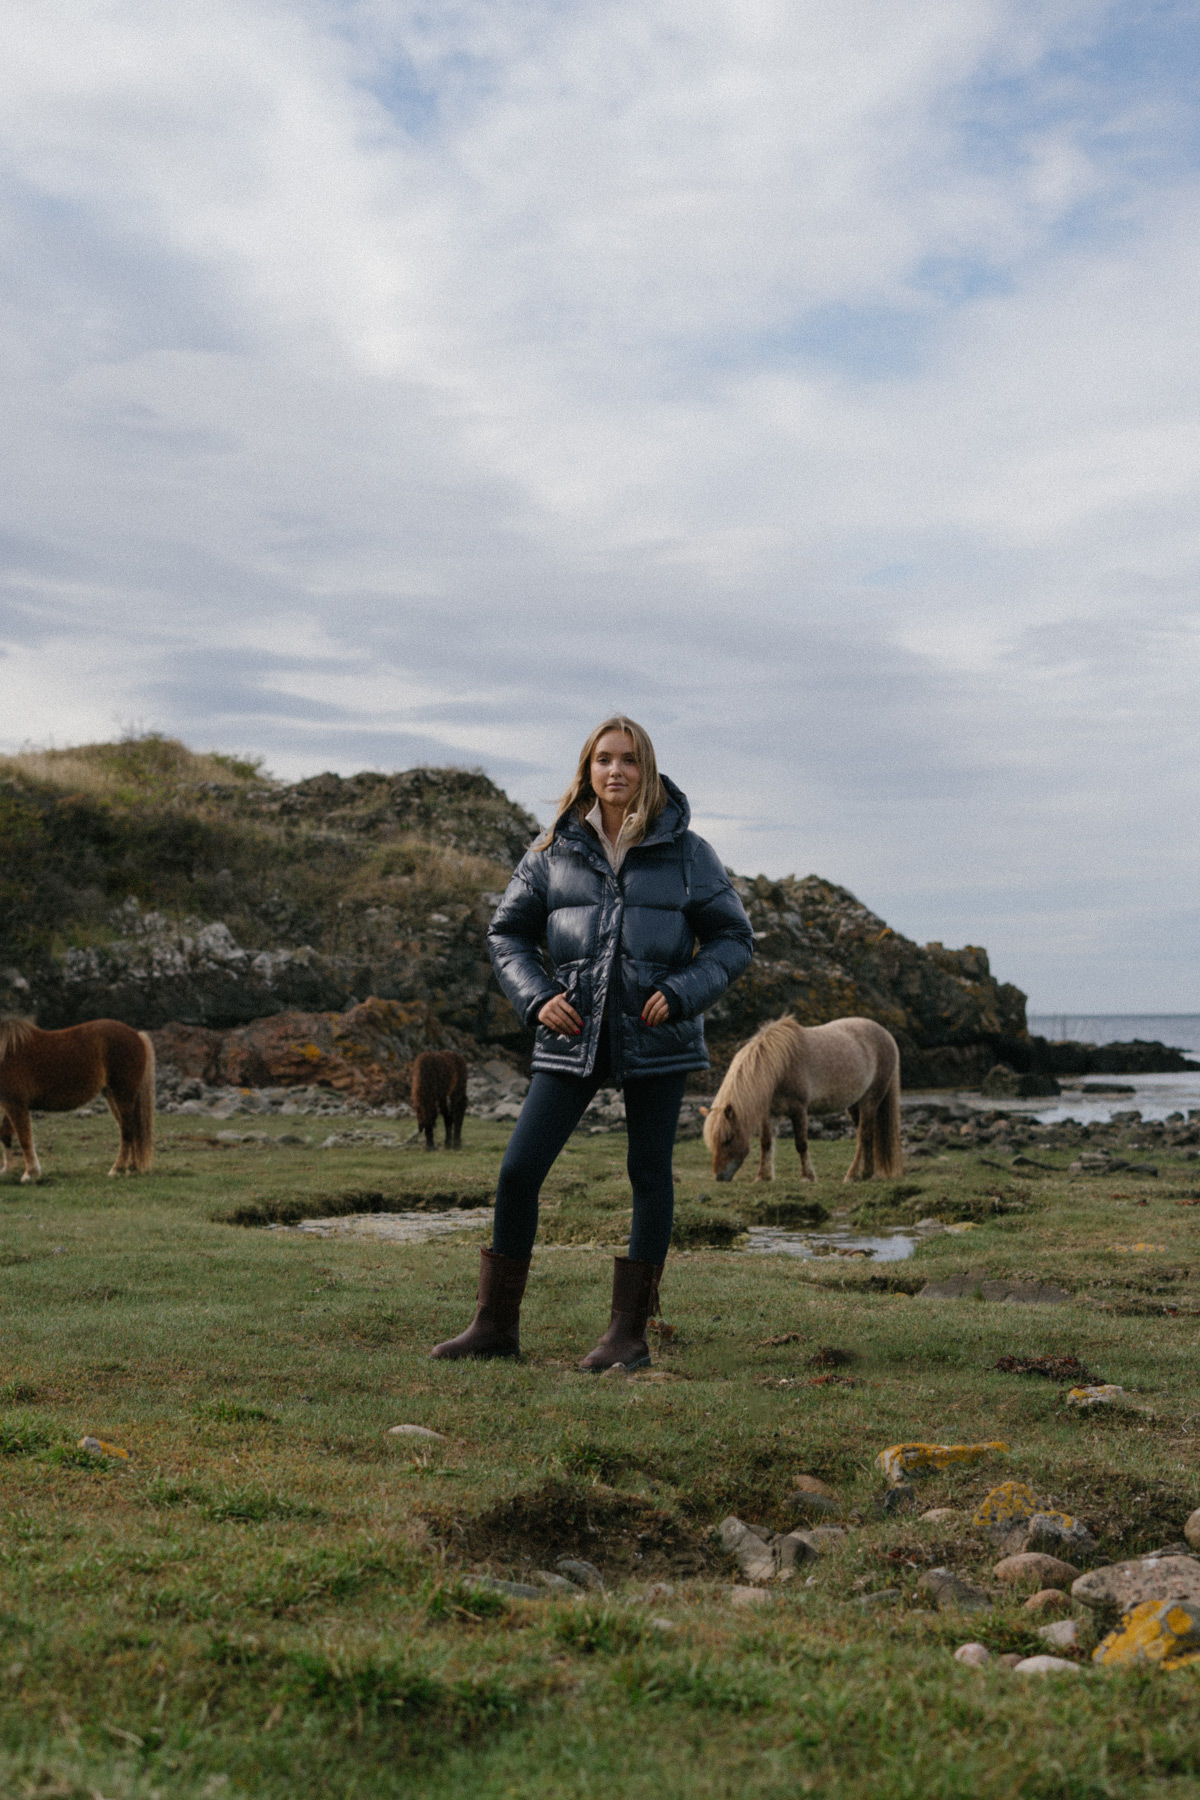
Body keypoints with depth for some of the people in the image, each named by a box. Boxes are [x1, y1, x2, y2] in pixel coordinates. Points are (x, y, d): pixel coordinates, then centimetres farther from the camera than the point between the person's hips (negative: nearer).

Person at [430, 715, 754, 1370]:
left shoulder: (686, 852, 1)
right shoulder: (554, 851, 6)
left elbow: (732, 938, 4)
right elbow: (508, 933, 13)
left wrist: (680, 993, -11)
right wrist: (537, 997, -3)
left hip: (656, 1038, -1)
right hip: (574, 1035, 2)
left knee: (649, 1176, 3)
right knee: (518, 1170, -3)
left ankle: (629, 1333, 12)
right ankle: (495, 1323, 9)